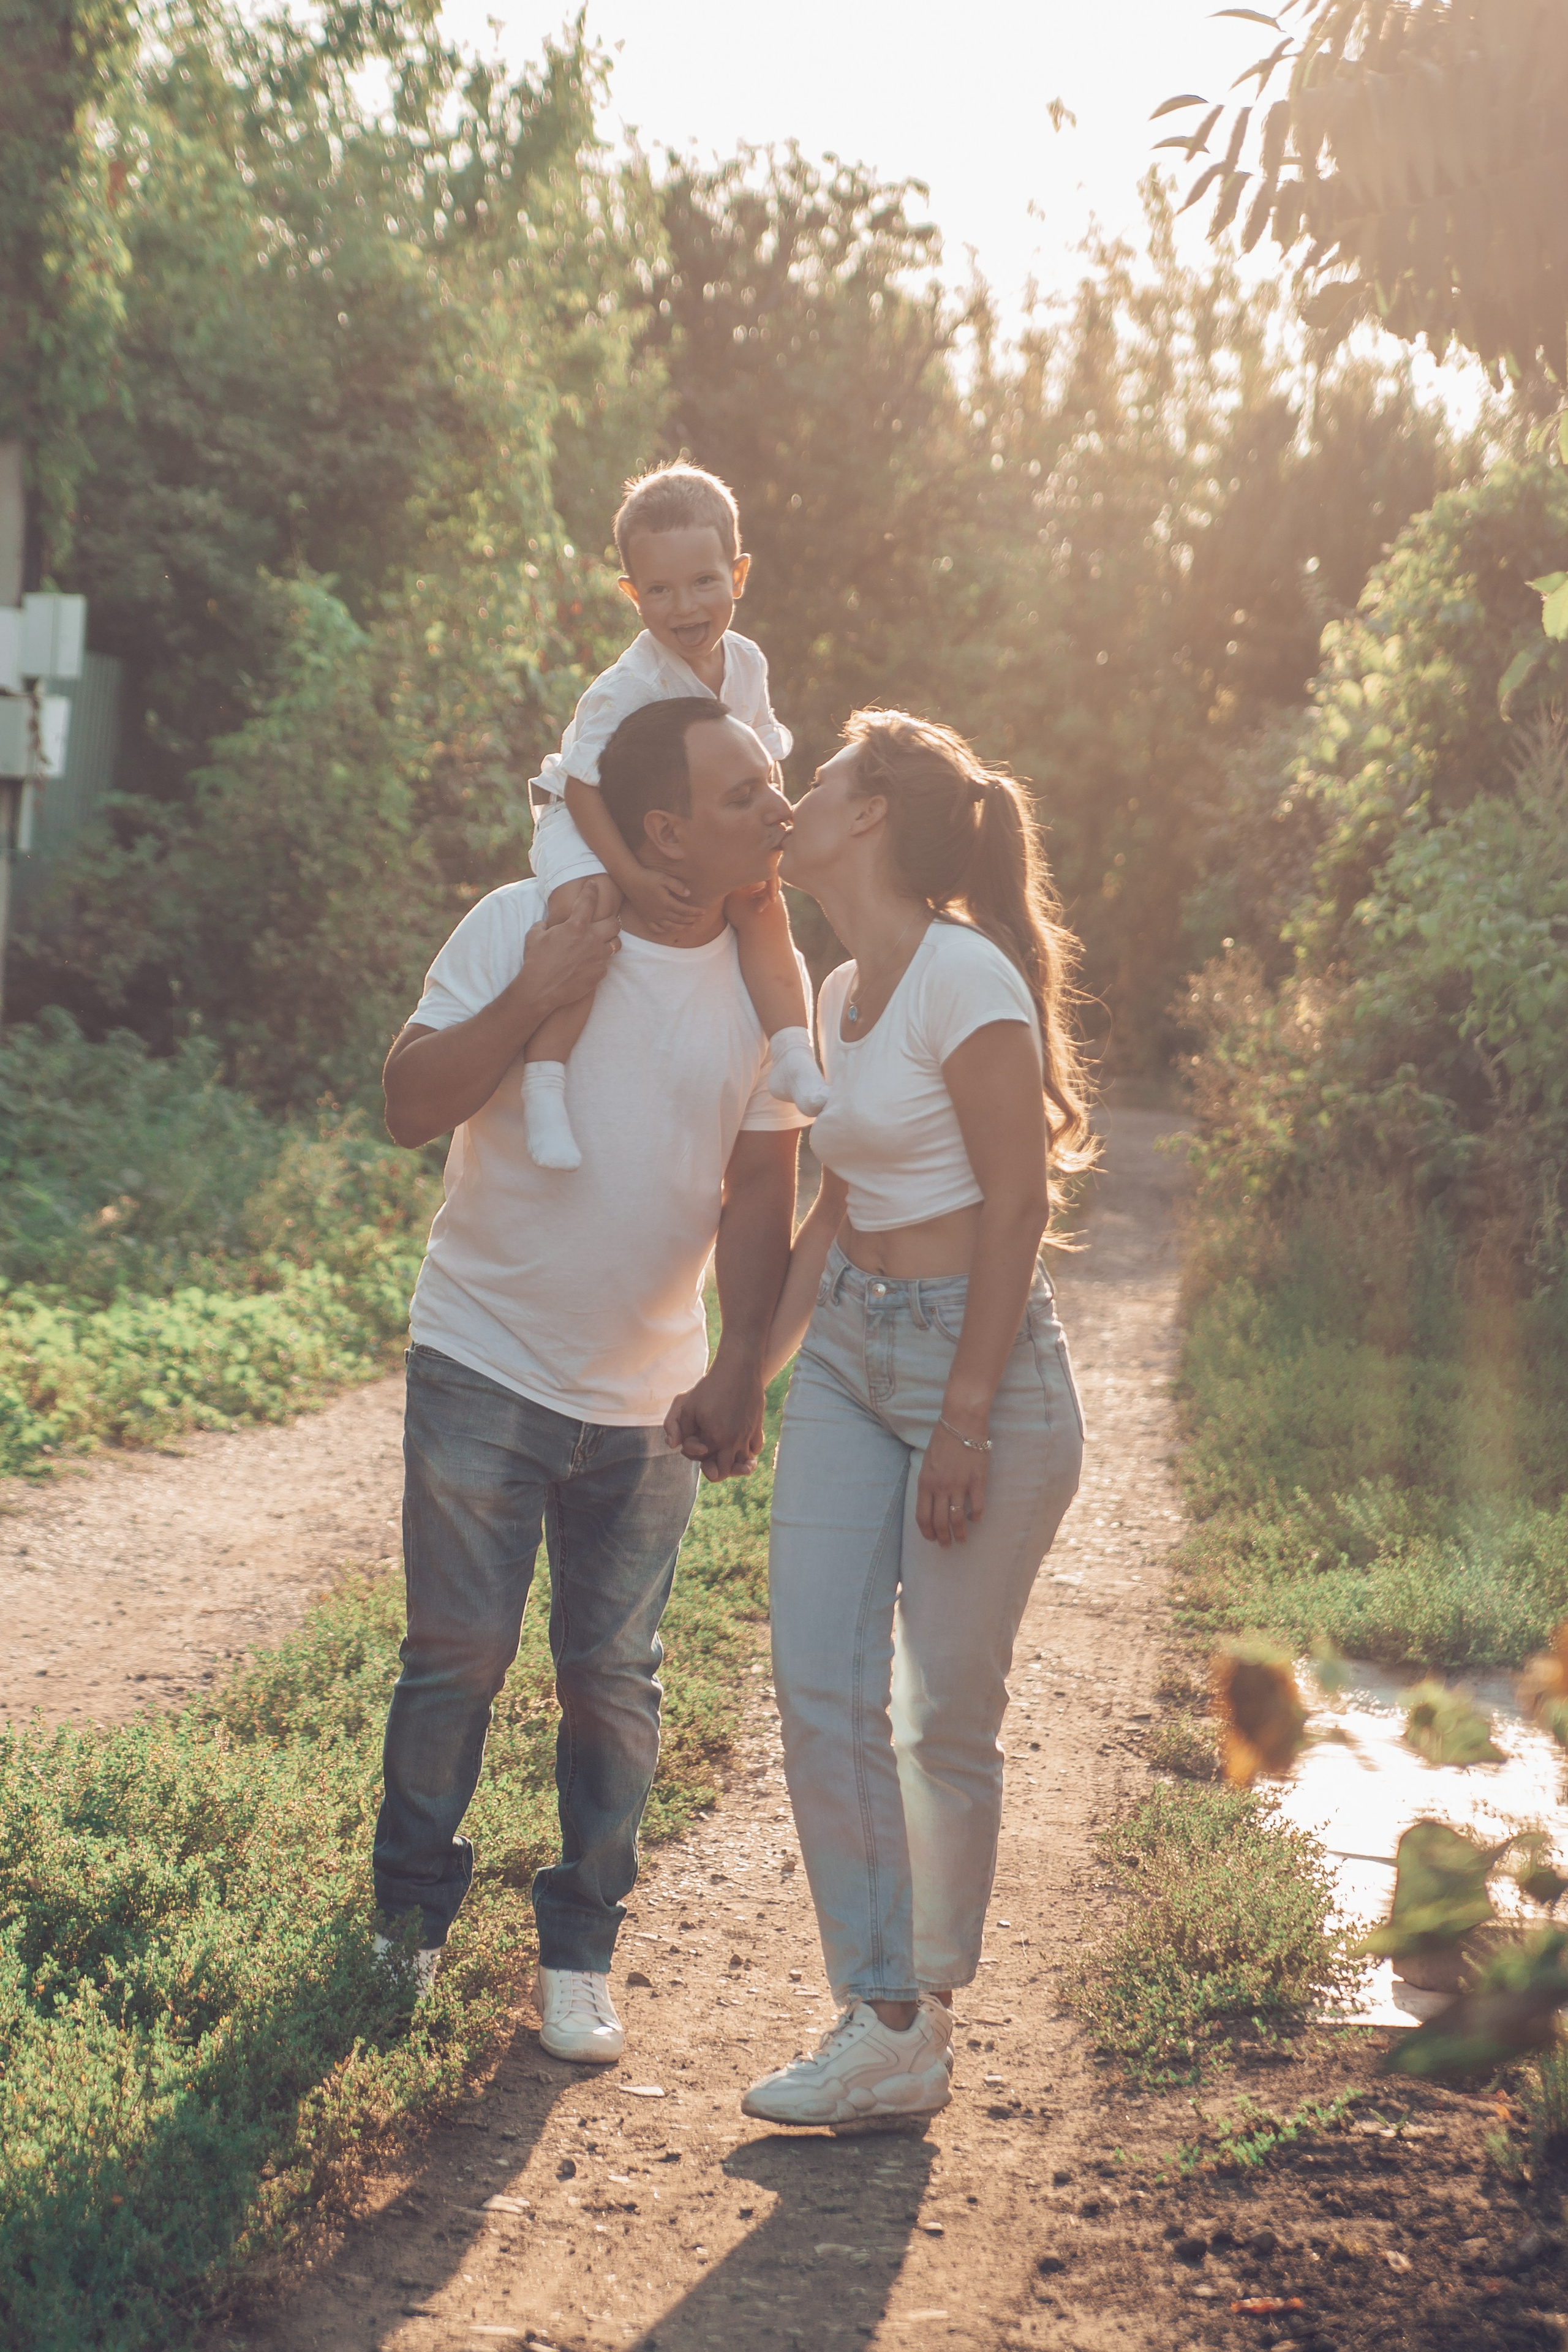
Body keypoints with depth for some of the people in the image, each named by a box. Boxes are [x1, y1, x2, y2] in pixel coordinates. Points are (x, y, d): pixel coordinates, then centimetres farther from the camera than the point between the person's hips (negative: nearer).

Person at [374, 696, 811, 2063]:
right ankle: (409, 1919, 22)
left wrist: (740, 1370, -5)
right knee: (458, 1656, 2)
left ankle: (580, 1950, 21)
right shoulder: (522, 926, -10)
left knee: (614, 1678, 6)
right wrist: (536, 995, -24)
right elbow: (411, 1106, -13)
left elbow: (761, 1188, 2)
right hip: (486, 1364, -2)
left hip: (650, 1396, 2)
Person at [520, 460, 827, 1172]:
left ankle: (793, 1057, 7)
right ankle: (544, 1082, -31)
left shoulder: (745, 665, -9)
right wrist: (633, 879, -32)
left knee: (765, 910, -3)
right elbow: (584, 785, -28)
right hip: (585, 824, -7)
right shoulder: (628, 687, -30)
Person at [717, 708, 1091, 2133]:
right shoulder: (844, 993, 11)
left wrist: (965, 1419, -17)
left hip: (982, 1359, -8)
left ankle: (930, 2005, 19)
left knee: (947, 1715, 2)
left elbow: (1017, 1203, -16)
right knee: (820, 1686, -1)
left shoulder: (964, 976, -15)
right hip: (848, 1353, 8)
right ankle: (885, 2027, 5)